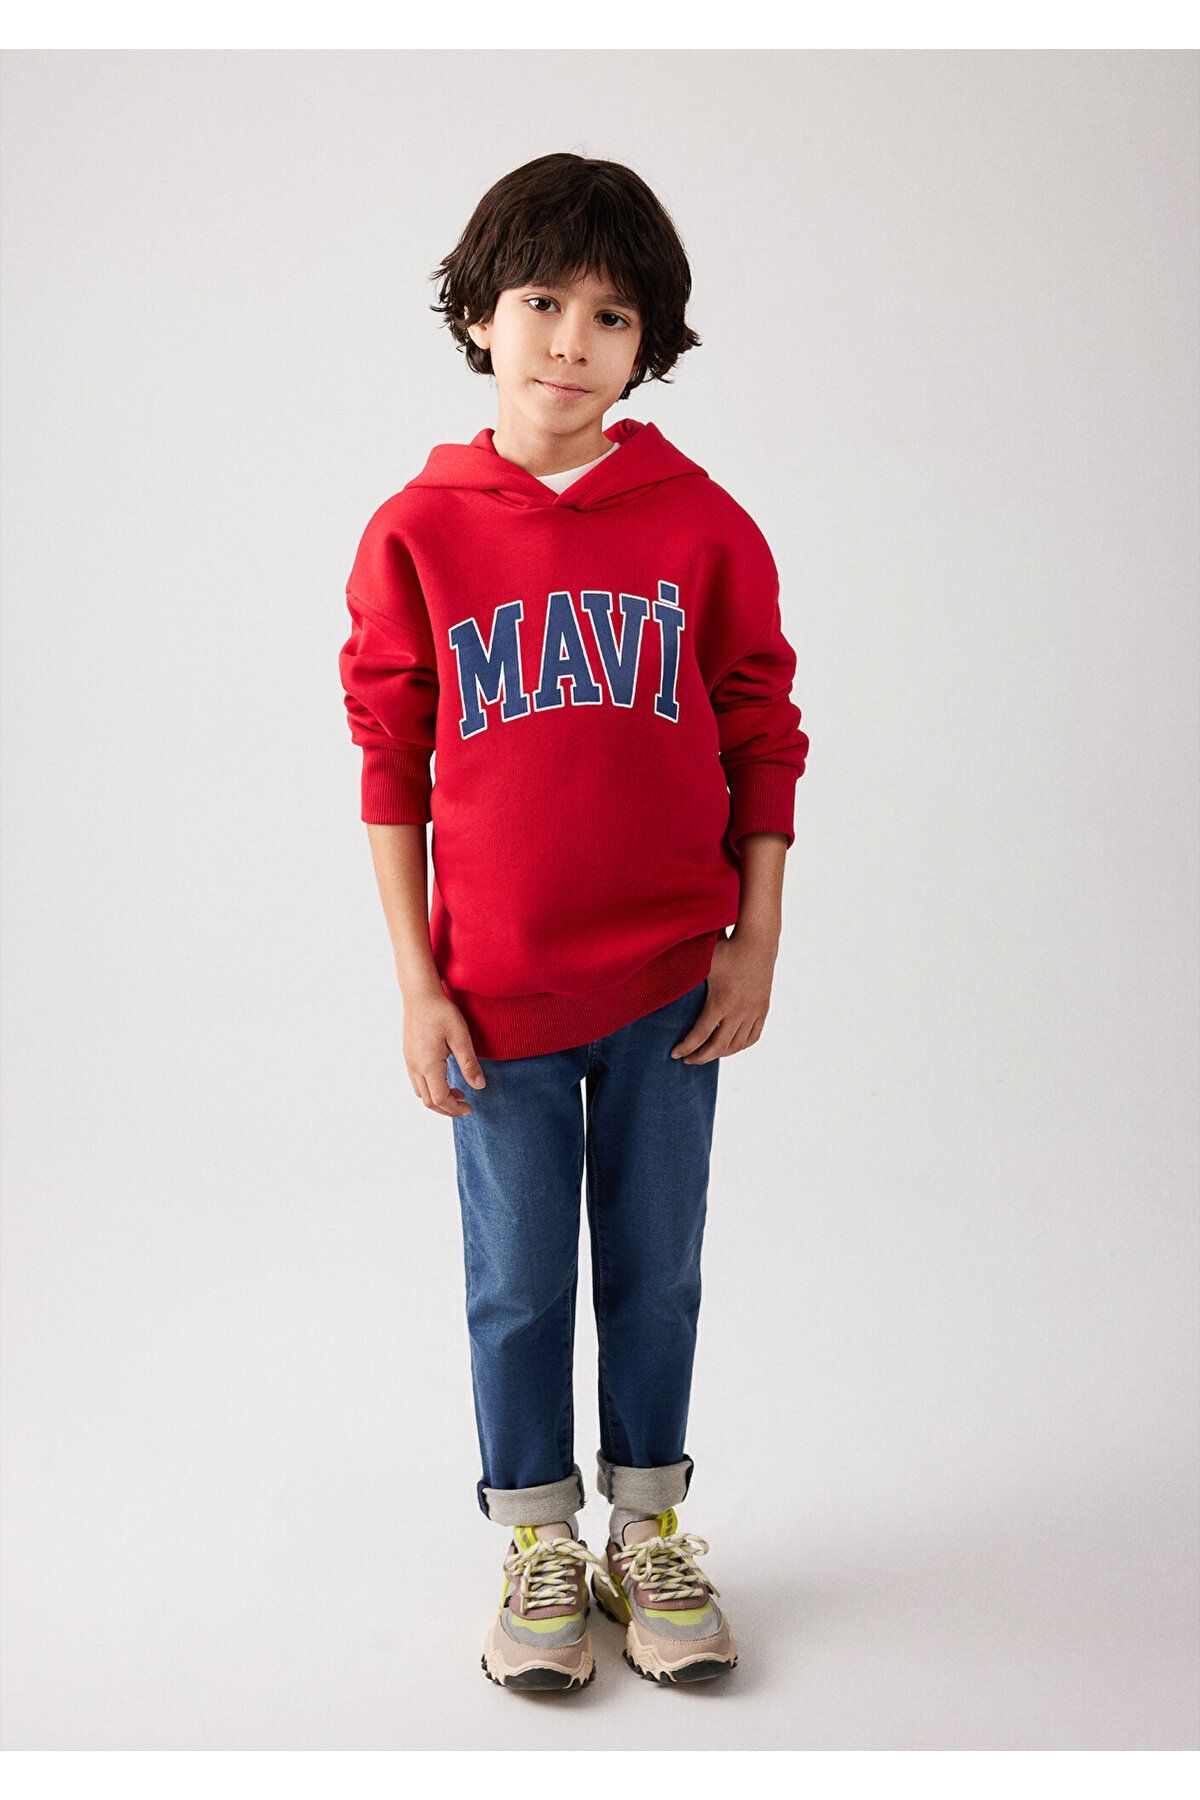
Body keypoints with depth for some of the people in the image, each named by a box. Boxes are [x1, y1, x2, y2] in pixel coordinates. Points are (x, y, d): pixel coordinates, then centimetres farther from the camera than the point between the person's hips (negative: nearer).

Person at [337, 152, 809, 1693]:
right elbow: (389, 769, 0)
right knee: (519, 1285, 12)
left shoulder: (704, 526, -3)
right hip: (498, 990, 0)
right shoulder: (414, 535, -4)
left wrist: (756, 948, -1)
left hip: (670, 981, 1)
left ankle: (647, 1534, 34)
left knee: (655, 1273, 14)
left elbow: (764, 741, 3)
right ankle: (537, 1543, 32)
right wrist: (416, 984, -3)